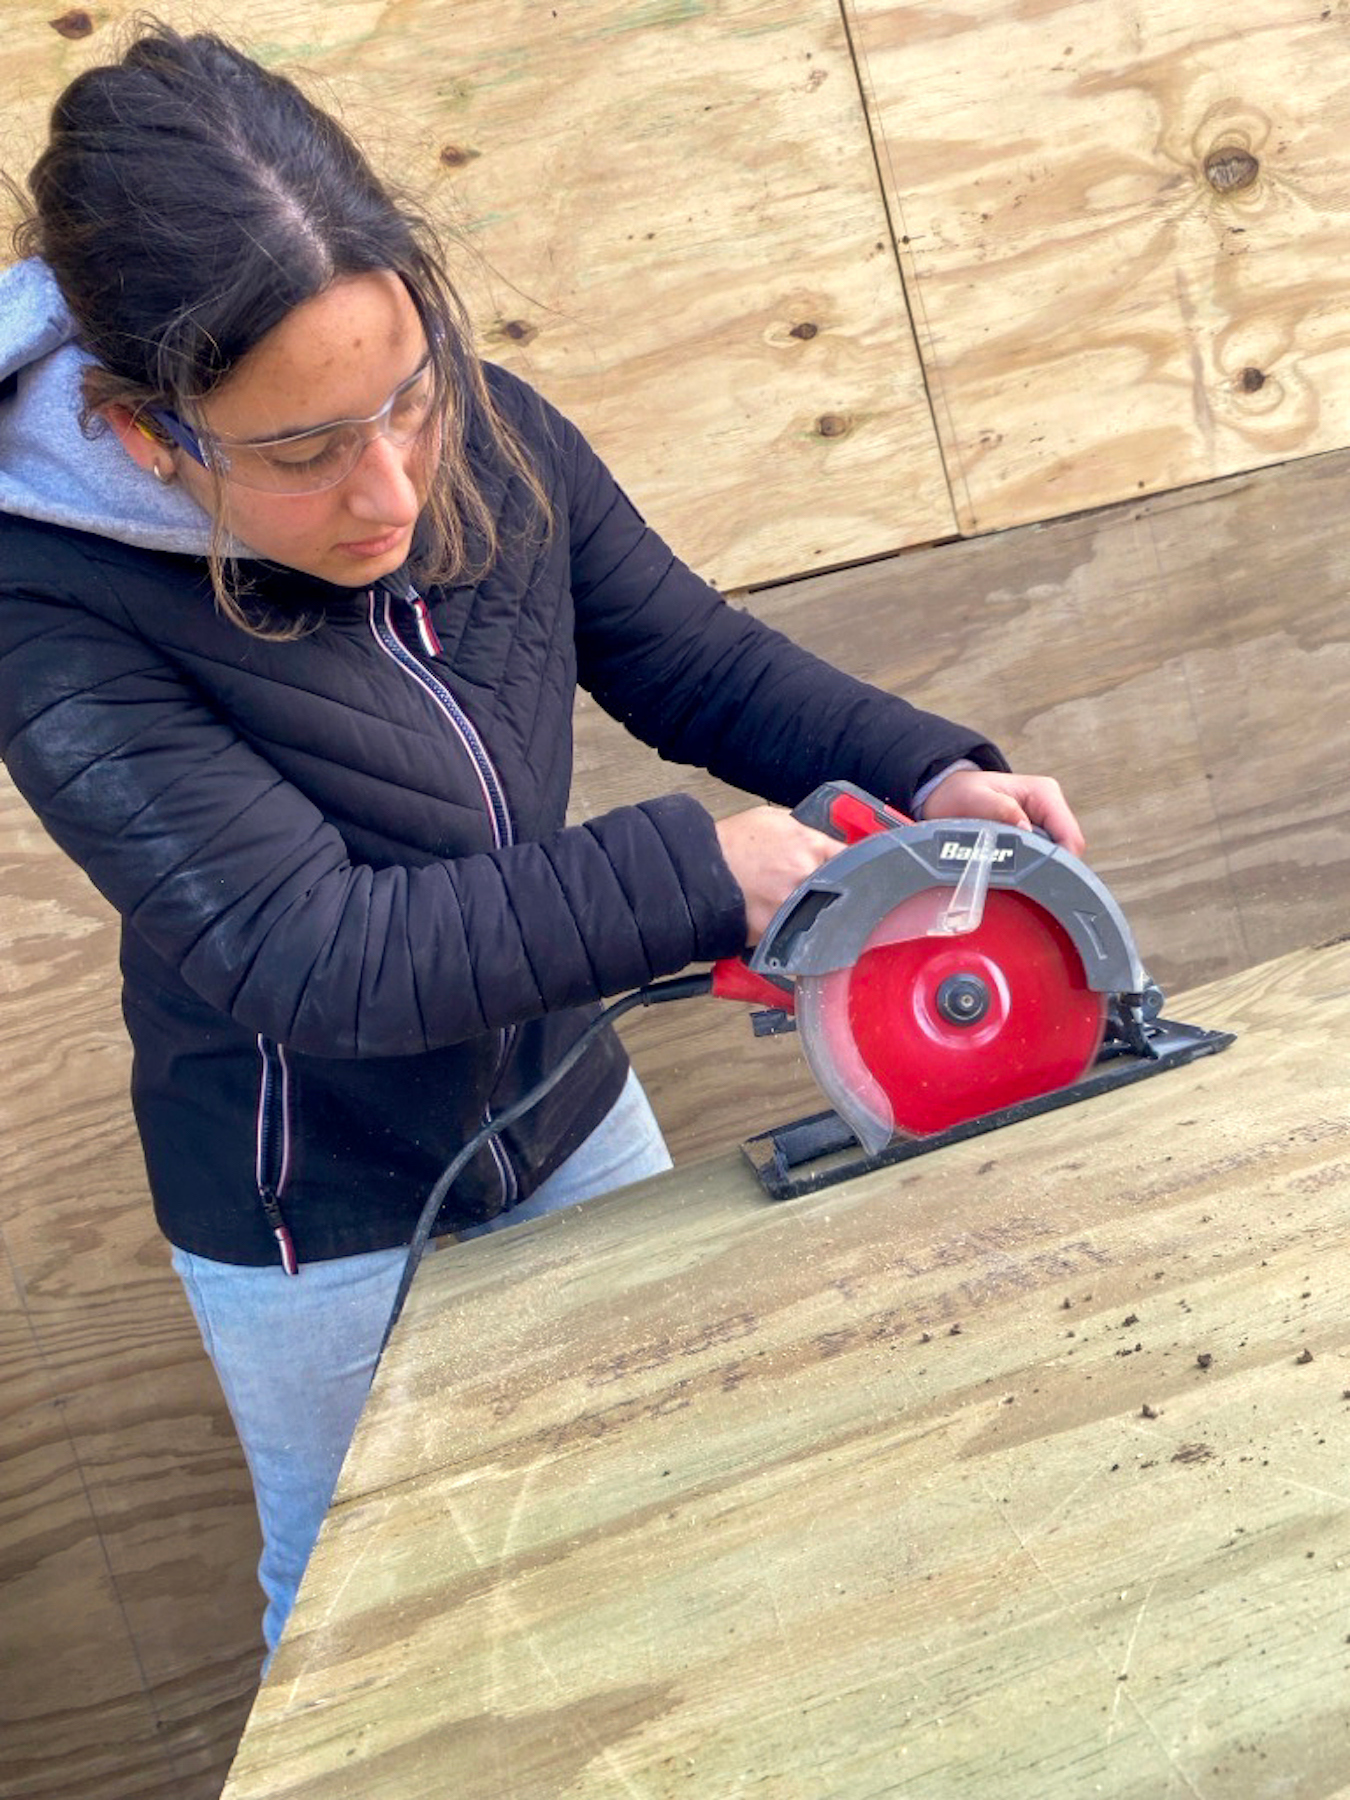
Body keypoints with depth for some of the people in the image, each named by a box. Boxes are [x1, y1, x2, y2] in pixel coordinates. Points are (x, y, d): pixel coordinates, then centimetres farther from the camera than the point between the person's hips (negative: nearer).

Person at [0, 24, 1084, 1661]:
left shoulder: (487, 439, -17)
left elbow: (689, 657, -4)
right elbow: (315, 953, -35)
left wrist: (925, 771, -20)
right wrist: (697, 875, -35)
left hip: (568, 1118, 5)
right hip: (316, 1239, -4)